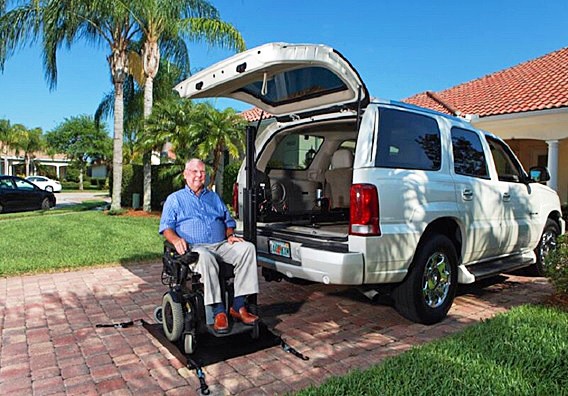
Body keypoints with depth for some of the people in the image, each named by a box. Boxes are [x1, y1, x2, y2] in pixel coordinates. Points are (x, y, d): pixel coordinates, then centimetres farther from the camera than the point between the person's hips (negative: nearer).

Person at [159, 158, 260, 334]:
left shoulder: (214, 197, 27)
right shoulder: (174, 199, 16)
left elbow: (228, 220, 26)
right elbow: (166, 227, 5)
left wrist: (230, 235, 3)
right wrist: (176, 239, -17)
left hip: (221, 245, 4)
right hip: (194, 247, -4)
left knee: (247, 248, -26)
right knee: (205, 257, -40)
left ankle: (238, 306, -26)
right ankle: (218, 311, -34)